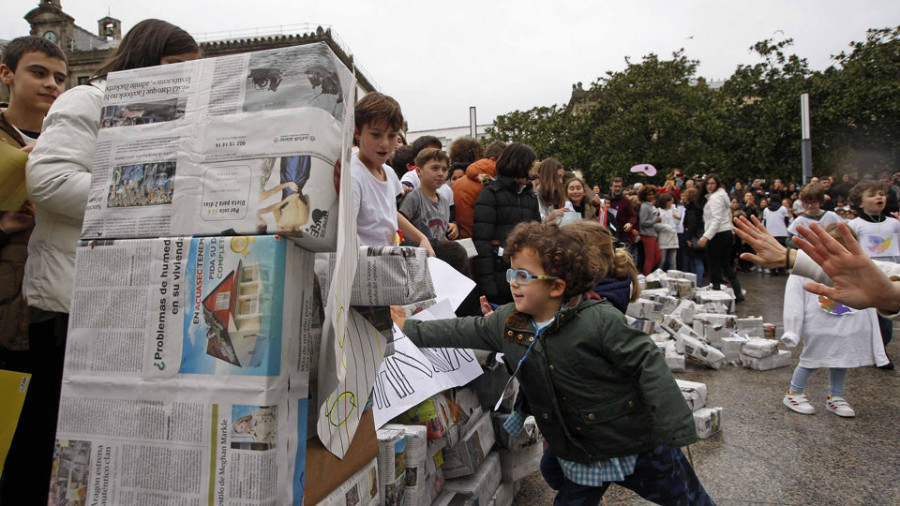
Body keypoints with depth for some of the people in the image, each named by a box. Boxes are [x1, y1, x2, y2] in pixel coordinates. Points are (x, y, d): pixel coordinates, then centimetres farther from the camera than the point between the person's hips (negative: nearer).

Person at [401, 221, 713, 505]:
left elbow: (647, 364, -20)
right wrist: (408, 330, 6)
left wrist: (674, 431, -20)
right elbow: (462, 332, 4)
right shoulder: (507, 322, -6)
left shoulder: (599, 320, -24)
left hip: (639, 444, -4)